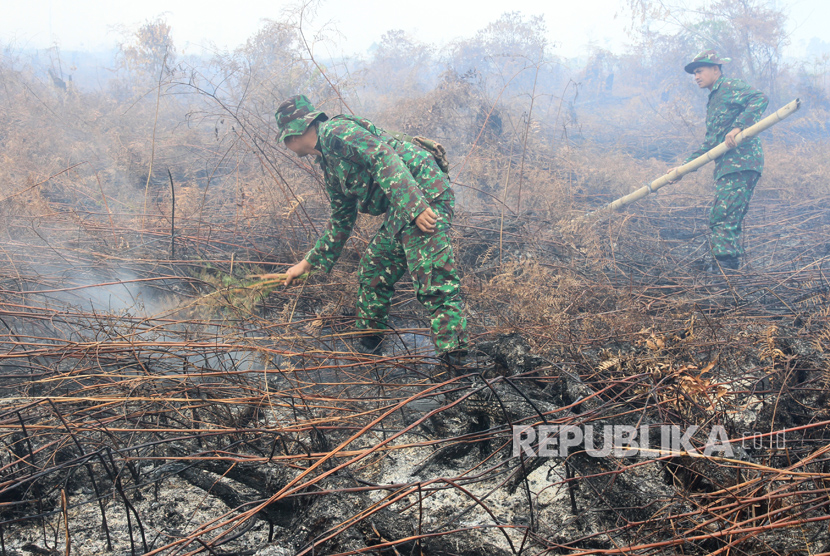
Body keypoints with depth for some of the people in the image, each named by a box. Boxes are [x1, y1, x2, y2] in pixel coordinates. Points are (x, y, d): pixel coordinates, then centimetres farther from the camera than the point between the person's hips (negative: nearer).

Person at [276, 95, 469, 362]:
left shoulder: (335, 130, -5)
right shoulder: (328, 164, 25)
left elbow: (384, 158, -19)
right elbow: (341, 220, 32)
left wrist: (414, 206, -28)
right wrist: (307, 264, 37)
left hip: (422, 196, -10)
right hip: (401, 211, 10)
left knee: (433, 279, -17)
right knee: (372, 273, 16)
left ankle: (455, 358, -18)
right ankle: (368, 348, 30)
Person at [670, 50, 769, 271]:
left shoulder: (730, 87, -1)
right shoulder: (712, 101, 27)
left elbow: (760, 99, -18)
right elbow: (709, 144, 28)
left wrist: (738, 127, -28)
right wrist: (683, 167, 23)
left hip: (742, 164, -10)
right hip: (726, 169, 10)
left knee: (722, 218, -15)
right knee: (728, 220, 10)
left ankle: (726, 266, -16)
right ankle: (730, 269, 14)